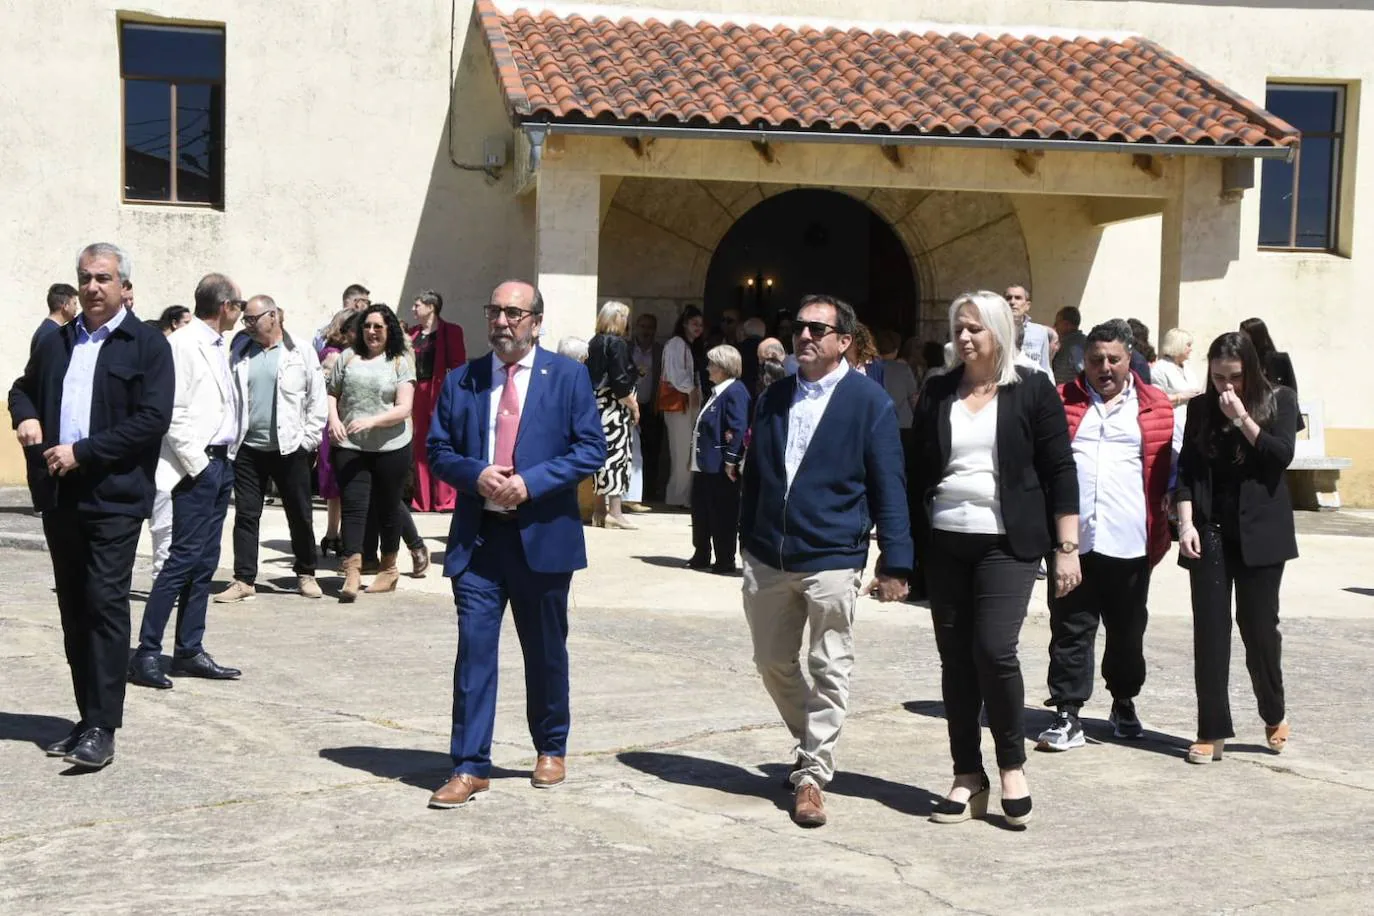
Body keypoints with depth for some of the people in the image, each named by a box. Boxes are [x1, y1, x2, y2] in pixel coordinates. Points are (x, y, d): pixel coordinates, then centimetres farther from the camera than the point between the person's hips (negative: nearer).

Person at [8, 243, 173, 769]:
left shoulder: (147, 345, -3)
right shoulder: (56, 343, 16)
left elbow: (153, 419, -12)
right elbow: (23, 387, 31)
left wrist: (83, 452, -15)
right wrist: (25, 417, 6)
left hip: (114, 496, -6)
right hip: (59, 495, 6)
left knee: (106, 605, -10)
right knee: (74, 609, 10)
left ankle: (102, 729, -8)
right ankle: (89, 718, 18)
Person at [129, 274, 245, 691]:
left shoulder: (219, 347, 16)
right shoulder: (182, 344, -11)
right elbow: (172, 413, -17)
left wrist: (225, 459, 12)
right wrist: (197, 464, -16)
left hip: (220, 464, 9)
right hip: (196, 466, -9)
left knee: (205, 562, 11)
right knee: (183, 558, -10)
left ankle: (189, 651, 17)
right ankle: (146, 654, -6)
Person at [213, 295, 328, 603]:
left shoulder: (301, 353, -1)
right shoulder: (240, 352, 9)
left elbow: (318, 399, -1)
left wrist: (308, 439, -5)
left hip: (289, 448, -2)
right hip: (248, 448, 3)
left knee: (300, 516, 7)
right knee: (246, 515, 2)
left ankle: (306, 574, 22)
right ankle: (244, 580, 7)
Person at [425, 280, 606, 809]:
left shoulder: (567, 377, 0)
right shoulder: (461, 381, 7)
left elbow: (591, 449, -5)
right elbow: (439, 450, 8)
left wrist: (531, 482, -16)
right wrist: (476, 474, -13)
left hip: (542, 534, -1)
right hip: (477, 536, 1)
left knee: (545, 651, 13)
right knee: (474, 649, -4)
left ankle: (551, 749, 32)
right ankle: (469, 767, 2)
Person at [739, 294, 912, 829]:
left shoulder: (869, 402, -6)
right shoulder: (773, 398, 9)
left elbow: (888, 487, -6)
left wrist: (894, 563, -9)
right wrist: (747, 539, 15)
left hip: (832, 560, -5)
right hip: (767, 558, 5)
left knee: (829, 671, 0)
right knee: (773, 664, 14)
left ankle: (813, 774, 11)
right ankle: (814, 744, 35)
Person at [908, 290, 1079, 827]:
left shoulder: (1032, 390, 0)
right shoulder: (937, 394, 9)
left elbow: (1060, 471, -1)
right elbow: (917, 473, 12)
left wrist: (1066, 548, -6)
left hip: (1007, 544, -4)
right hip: (944, 544, 4)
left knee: (994, 649, -14)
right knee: (955, 659, 6)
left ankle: (1012, 766, 6)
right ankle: (968, 777, 16)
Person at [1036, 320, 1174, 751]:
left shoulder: (1155, 406, 6)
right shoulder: (1061, 401, 7)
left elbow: (1169, 469, 7)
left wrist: (1163, 530, 1)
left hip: (1129, 541, 0)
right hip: (1071, 538, 0)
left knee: (1127, 631, 13)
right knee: (1070, 630, 2)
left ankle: (1124, 704, 31)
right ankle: (1068, 716, 5)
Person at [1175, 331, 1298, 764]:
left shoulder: (1279, 401, 1)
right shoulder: (1201, 408, 6)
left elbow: (1281, 455, -12)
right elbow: (1187, 468, 3)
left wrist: (1242, 418, -17)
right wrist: (1186, 522, -8)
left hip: (1259, 532, -2)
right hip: (1210, 532, 2)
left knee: (1259, 626, 4)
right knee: (1210, 630, 1)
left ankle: (1274, 716, 28)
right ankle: (1212, 732, 6)